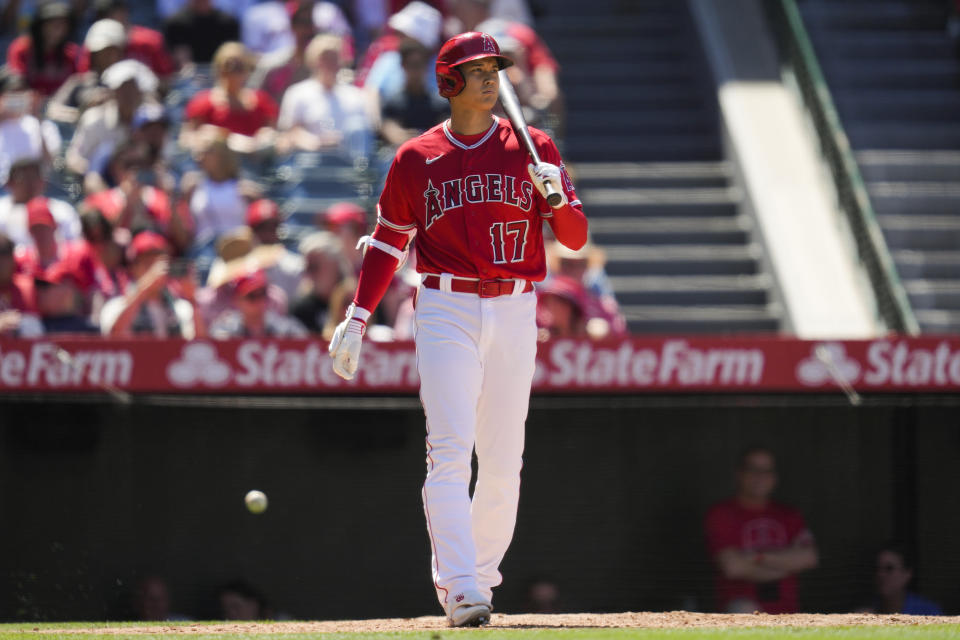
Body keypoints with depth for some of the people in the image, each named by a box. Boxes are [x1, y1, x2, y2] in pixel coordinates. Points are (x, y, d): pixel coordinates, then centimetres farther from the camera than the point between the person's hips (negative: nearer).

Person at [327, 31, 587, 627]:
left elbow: (576, 237, 4)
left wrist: (556, 197, -18)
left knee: (502, 462, 4)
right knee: (450, 451, -14)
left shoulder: (534, 149, 7)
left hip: (515, 313, 2)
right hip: (446, 312, -2)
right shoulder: (416, 159, 6)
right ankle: (460, 589, -20)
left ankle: (481, 575, 18)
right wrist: (357, 319, 4)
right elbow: (388, 242, 12)